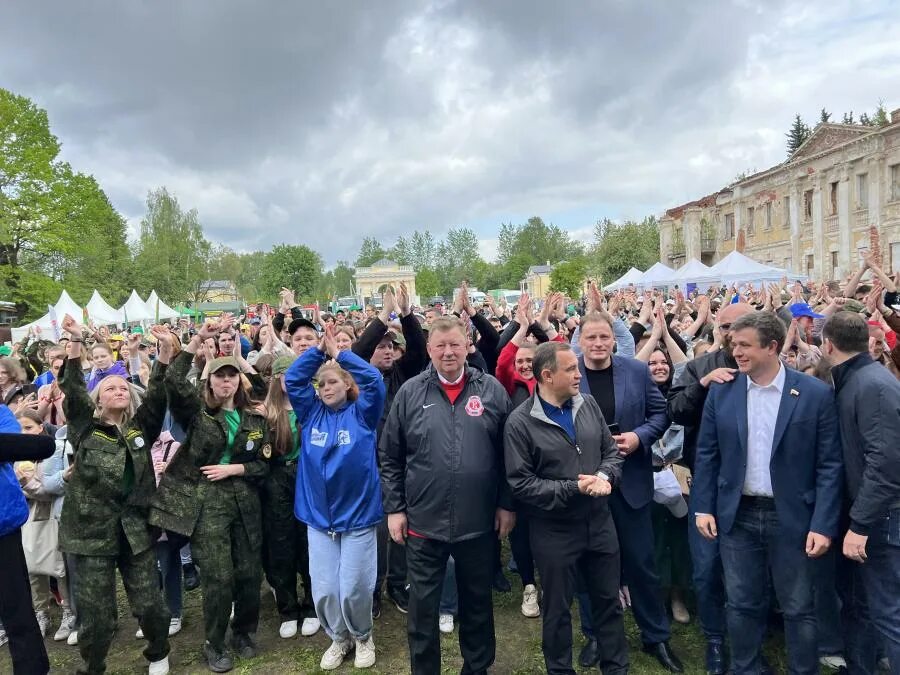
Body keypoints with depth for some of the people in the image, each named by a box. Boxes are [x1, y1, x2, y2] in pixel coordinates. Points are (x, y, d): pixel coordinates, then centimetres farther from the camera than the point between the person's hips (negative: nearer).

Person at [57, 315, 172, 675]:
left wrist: (164, 352, -16)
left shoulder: (141, 427, 8)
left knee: (149, 605, 8)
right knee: (95, 612, 7)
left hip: (136, 528, 2)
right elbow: (72, 390, -10)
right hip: (93, 528, -1)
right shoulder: (85, 428, 3)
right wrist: (75, 343, -21)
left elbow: (158, 394, -4)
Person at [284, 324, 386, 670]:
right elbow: (292, 379, -2)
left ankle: (362, 637, 31)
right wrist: (319, 349, -8)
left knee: (354, 588, 4)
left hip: (357, 514, -3)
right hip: (318, 516, 3)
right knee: (323, 590, 9)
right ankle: (339, 638, 34)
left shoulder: (362, 413, -4)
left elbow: (374, 379, -19)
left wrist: (340, 353, -12)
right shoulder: (311, 412, 5)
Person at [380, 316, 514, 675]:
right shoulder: (410, 393, -3)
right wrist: (394, 508, -1)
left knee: (478, 603, 18)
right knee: (422, 607, 12)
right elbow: (390, 457, 1)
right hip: (423, 521, 0)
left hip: (479, 521, 1)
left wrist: (506, 504, 1)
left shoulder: (491, 390, -2)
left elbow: (508, 453, 2)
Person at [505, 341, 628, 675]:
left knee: (609, 601, 20)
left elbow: (612, 450, 7)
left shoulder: (588, 404, -1)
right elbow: (520, 483, -17)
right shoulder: (520, 421, -16)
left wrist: (605, 476, -14)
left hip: (599, 522, 4)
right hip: (554, 531, -4)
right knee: (557, 609, 14)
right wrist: (573, 489, -20)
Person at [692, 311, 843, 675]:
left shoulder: (816, 393, -8)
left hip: (791, 517, -2)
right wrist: (703, 507, 0)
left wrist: (823, 524, -11)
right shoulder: (721, 392, -1)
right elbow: (706, 454, 4)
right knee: (742, 604, 15)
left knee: (798, 607, 12)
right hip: (737, 515, 2)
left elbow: (829, 465, -7)